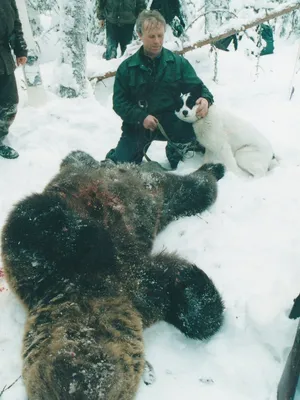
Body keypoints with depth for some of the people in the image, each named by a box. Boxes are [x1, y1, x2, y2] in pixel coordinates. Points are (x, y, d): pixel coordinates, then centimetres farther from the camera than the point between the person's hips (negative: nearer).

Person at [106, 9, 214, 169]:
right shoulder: (127, 67, -2)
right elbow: (119, 102, -2)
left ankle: (175, 151, 3)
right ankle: (137, 150, 24)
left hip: (170, 122, 1)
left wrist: (205, 99, -26)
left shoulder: (178, 62, 1)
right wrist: (141, 117, -19)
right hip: (137, 124, 0)